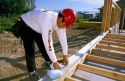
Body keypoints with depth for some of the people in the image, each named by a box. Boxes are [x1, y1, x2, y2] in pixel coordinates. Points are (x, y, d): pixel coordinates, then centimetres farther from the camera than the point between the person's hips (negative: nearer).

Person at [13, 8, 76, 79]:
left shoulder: (60, 21, -16)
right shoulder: (47, 21, -42)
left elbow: (63, 38, -8)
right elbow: (48, 43, -41)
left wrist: (65, 55, -4)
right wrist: (55, 62, -30)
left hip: (37, 28, 7)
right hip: (25, 26, -7)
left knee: (43, 46, 9)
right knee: (30, 50, -10)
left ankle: (49, 63, 32)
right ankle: (32, 72, 10)